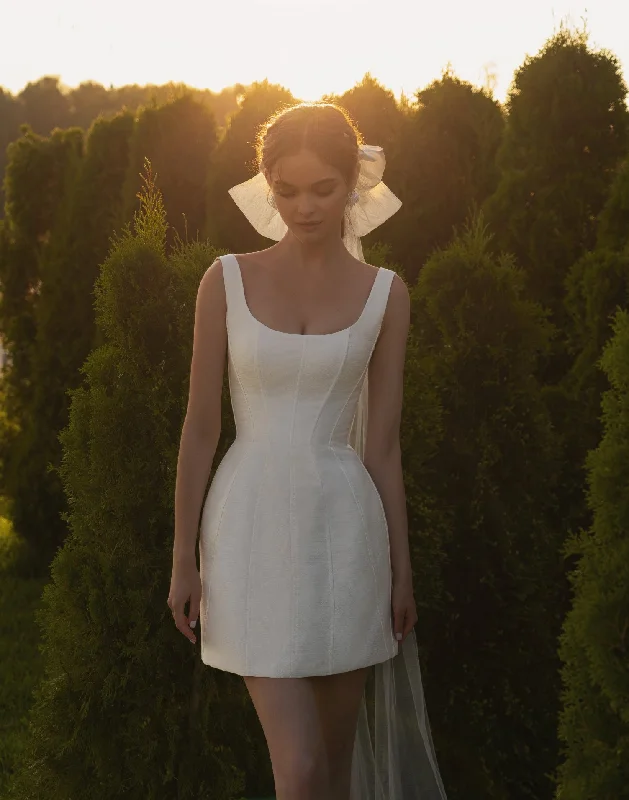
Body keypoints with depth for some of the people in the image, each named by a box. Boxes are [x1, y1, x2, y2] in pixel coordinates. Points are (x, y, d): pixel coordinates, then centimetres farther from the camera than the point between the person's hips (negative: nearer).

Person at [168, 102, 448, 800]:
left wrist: (401, 570, 8)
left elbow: (382, 444, 7)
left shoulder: (384, 294, 3)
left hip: (344, 529, 2)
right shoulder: (227, 281, 0)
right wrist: (183, 558, 2)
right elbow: (200, 427, 2)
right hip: (254, 526, -2)